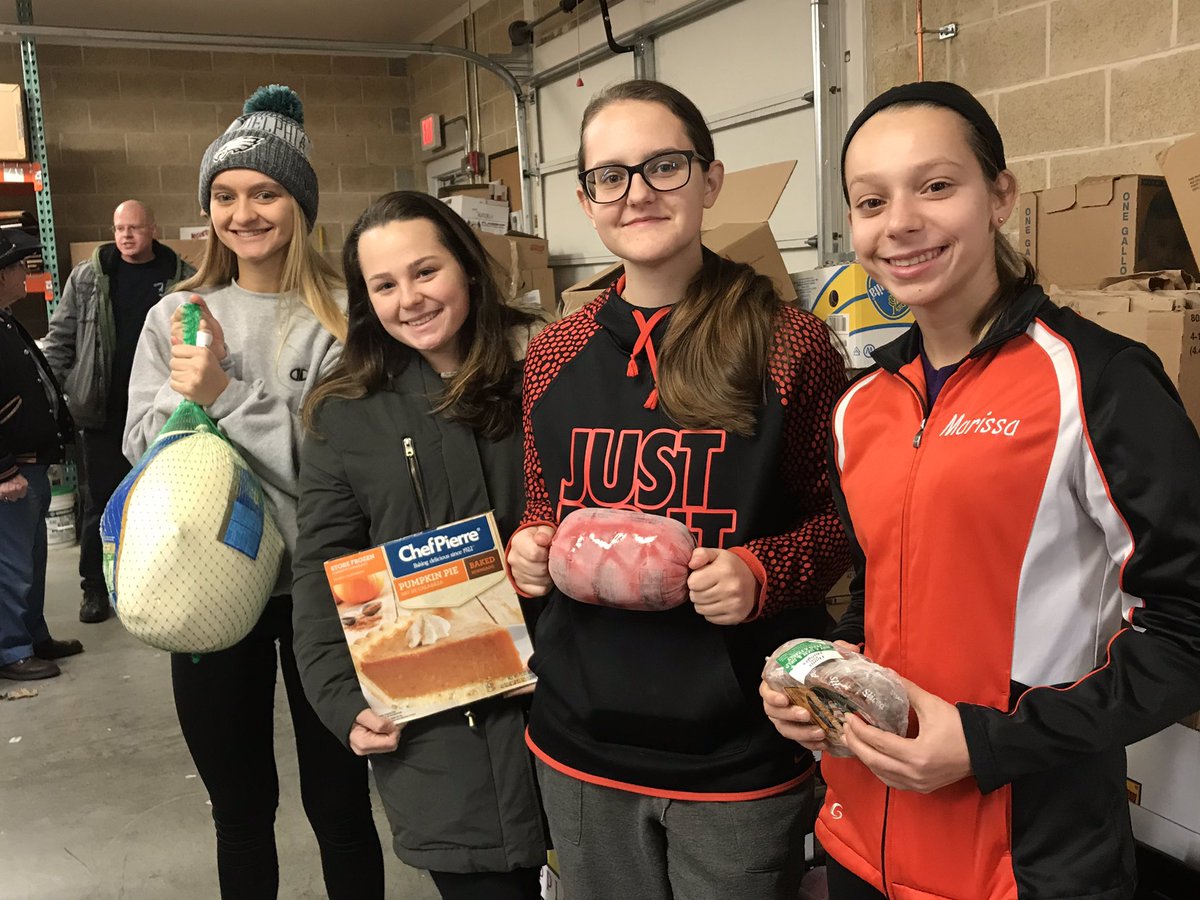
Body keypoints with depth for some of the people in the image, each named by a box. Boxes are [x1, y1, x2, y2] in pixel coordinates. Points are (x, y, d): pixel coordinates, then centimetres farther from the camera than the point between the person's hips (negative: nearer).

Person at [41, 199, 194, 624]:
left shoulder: (182, 279, 0)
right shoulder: (86, 278, 2)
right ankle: (95, 587, 20)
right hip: (104, 412, 1)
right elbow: (61, 338, 5)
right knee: (100, 502, 8)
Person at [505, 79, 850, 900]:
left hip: (741, 756, -3)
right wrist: (528, 548, -7)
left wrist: (763, 572, -20)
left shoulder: (790, 344, -10)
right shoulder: (554, 356, 1)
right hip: (581, 745, 4)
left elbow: (843, 518, -2)